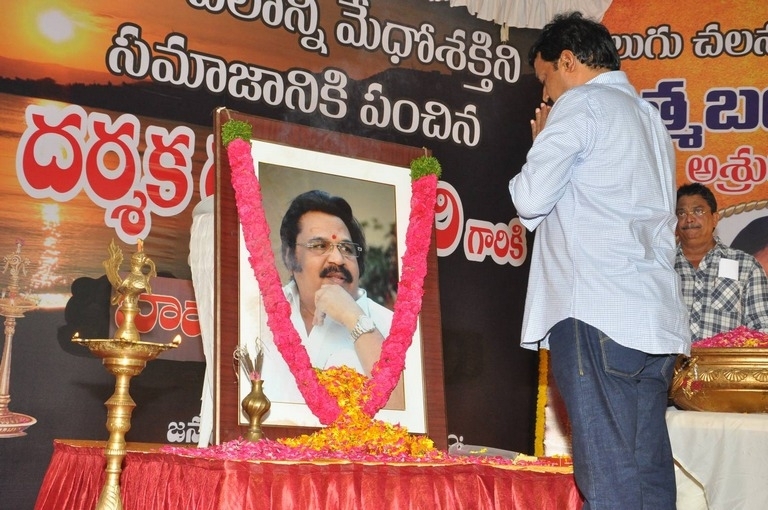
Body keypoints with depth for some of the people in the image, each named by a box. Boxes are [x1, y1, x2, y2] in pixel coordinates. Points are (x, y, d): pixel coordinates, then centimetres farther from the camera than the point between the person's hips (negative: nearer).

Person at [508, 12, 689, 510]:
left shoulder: (581, 104, 0)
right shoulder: (648, 117, 26)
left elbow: (531, 198, -6)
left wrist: (542, 140, 12)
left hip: (597, 317, -8)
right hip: (656, 318, 8)